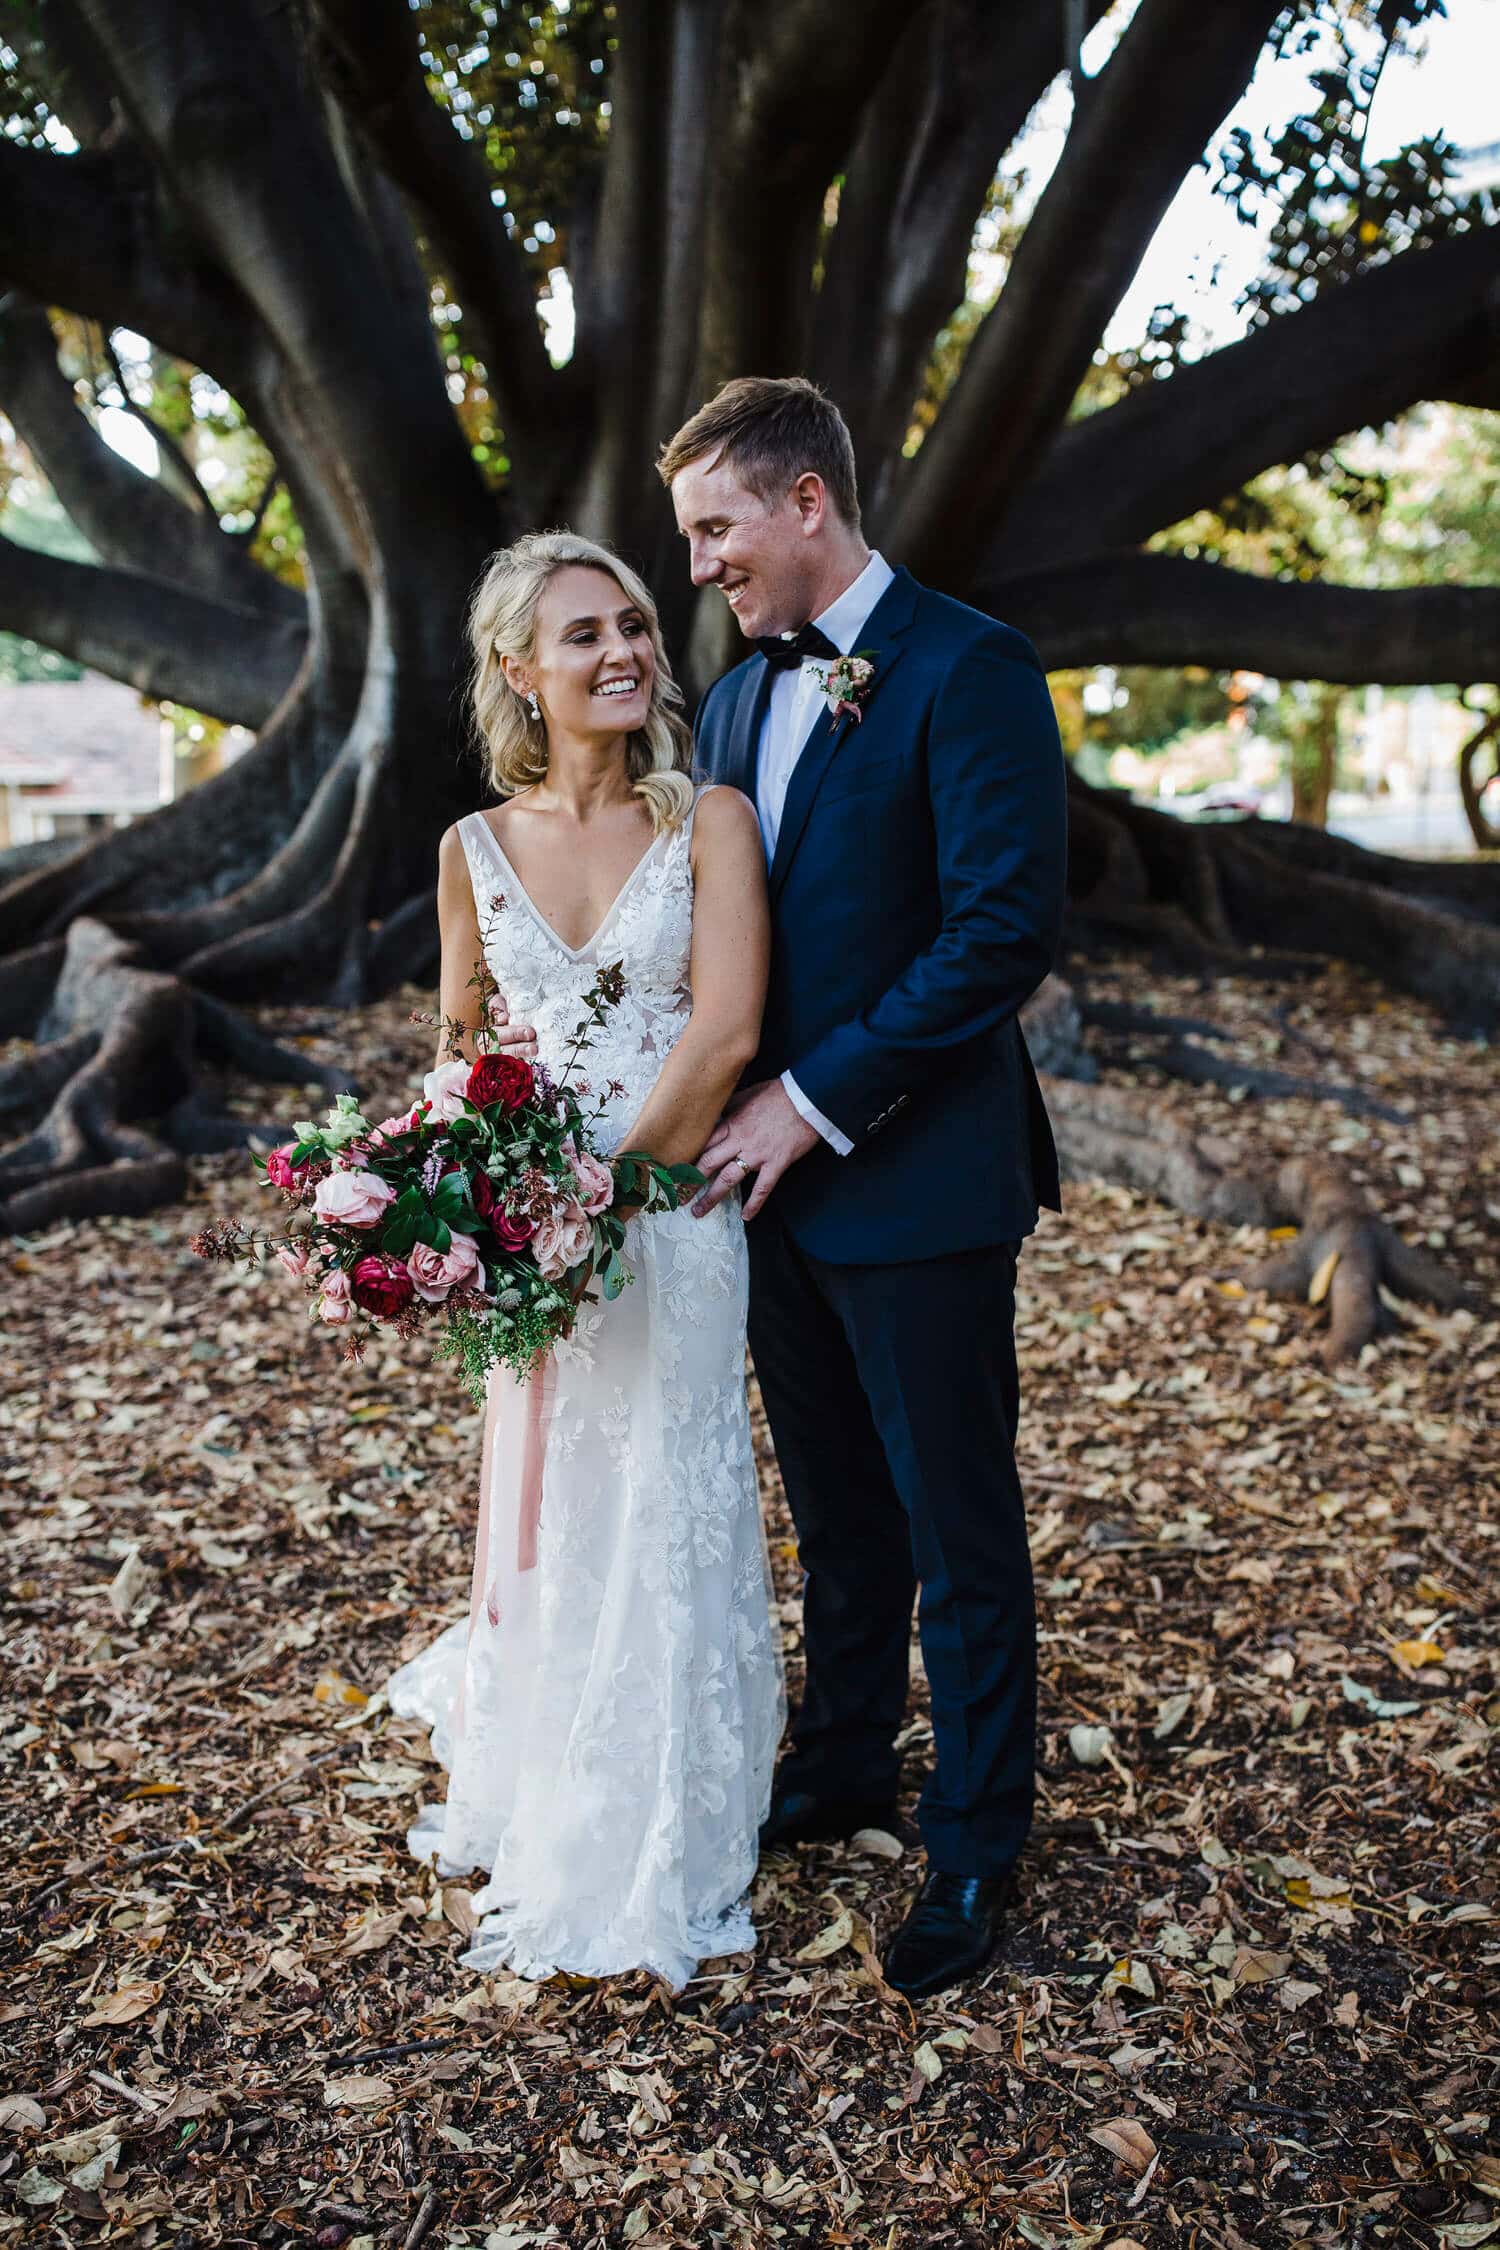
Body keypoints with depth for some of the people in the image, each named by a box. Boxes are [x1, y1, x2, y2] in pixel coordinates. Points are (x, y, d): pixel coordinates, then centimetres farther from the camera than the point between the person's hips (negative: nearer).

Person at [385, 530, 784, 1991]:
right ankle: (533, 1803, 40)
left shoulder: (710, 822, -5)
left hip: (671, 1216, -3)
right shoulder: (475, 850, 5)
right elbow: (460, 1049, 13)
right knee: (542, 1514, 15)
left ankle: (647, 1858, 23)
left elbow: (724, 1033, -13)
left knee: (659, 1517, 3)